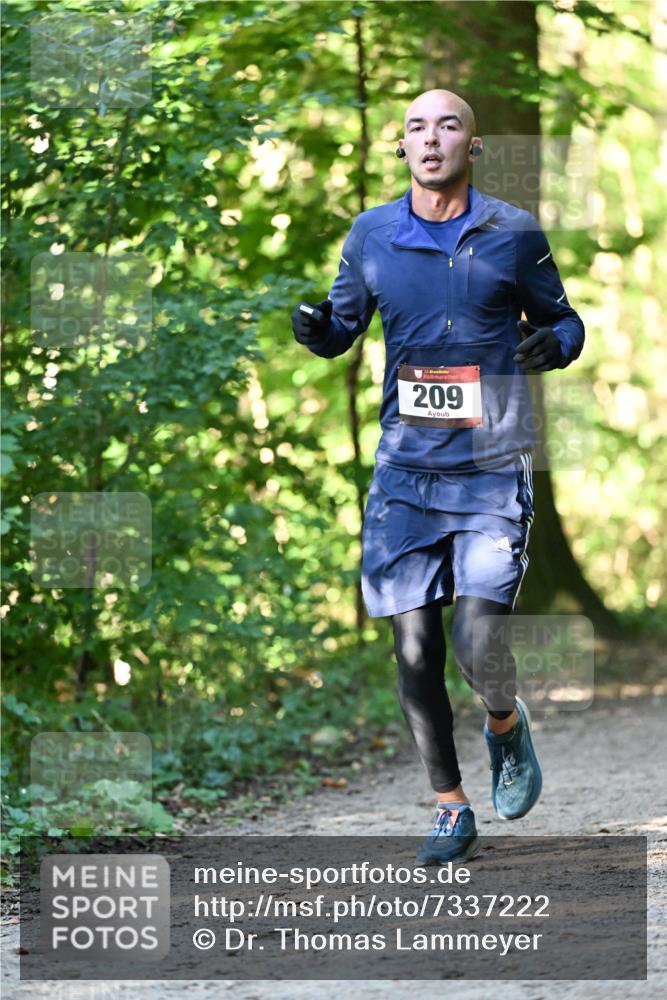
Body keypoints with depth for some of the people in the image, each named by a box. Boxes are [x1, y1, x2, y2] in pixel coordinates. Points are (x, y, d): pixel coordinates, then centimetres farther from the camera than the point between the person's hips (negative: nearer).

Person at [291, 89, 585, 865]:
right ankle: (451, 811, 17)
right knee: (414, 651, 1)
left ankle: (506, 724, 23)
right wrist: (315, 327, -6)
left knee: (478, 643, -13)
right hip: (405, 471, 2)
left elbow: (562, 320, 12)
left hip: (492, 473, -2)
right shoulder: (372, 235, 4)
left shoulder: (515, 234, 0)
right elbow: (343, 327, 17)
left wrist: (553, 343, -11)